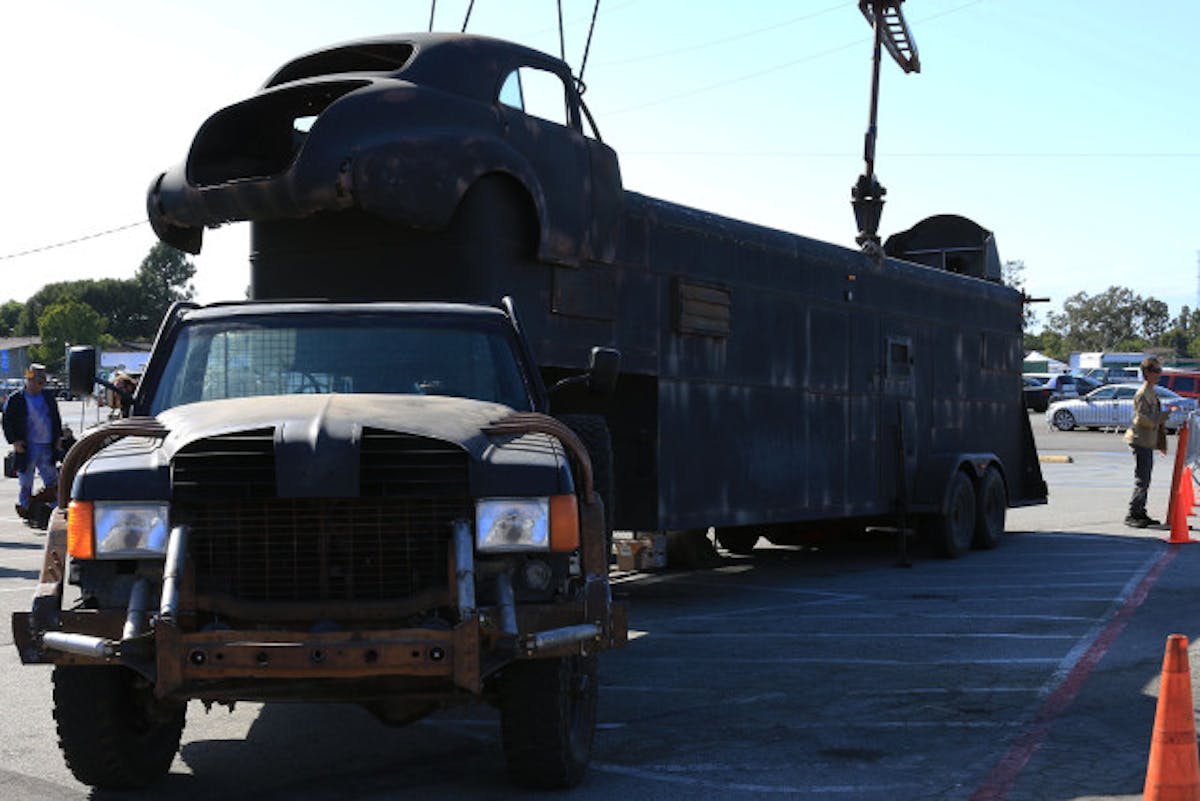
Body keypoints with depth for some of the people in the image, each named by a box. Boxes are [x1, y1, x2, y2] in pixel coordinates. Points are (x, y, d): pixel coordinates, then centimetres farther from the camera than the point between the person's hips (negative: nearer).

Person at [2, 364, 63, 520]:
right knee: (25, 480, 2)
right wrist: (14, 441, -12)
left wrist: (58, 437, 10)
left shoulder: (48, 398, 12)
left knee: (52, 480, 6)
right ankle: (24, 506, 12)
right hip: (26, 447, -4)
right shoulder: (15, 399, -2)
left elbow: (56, 419, 20)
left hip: (47, 447, 4)